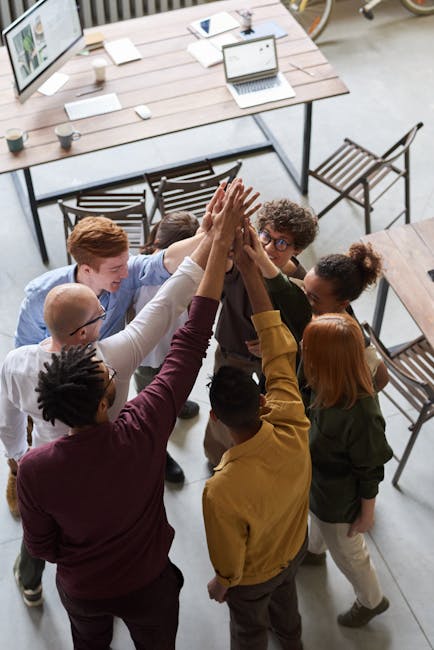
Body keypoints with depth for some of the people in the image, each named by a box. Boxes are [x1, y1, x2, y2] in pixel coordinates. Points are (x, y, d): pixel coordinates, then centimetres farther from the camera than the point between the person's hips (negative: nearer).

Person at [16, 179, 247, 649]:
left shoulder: (34, 468, -33)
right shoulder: (142, 432, -37)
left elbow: (40, 545, -14)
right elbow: (191, 341, -35)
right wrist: (220, 242, -33)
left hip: (81, 591, 1)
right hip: (148, 584, -1)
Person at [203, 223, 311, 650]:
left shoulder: (222, 491, -47)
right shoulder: (293, 432, -37)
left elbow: (228, 559, -27)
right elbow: (279, 347, -29)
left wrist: (221, 583, -2)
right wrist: (247, 266, -31)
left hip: (252, 576, -5)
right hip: (294, 548, 5)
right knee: (285, 598, 38)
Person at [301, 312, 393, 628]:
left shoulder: (360, 415, -43)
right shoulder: (334, 382, -22)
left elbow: (370, 471, -26)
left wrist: (367, 513, -12)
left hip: (338, 500, -7)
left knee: (348, 552, 23)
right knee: (318, 523, 39)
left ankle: (372, 601, 52)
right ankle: (313, 549, 73)